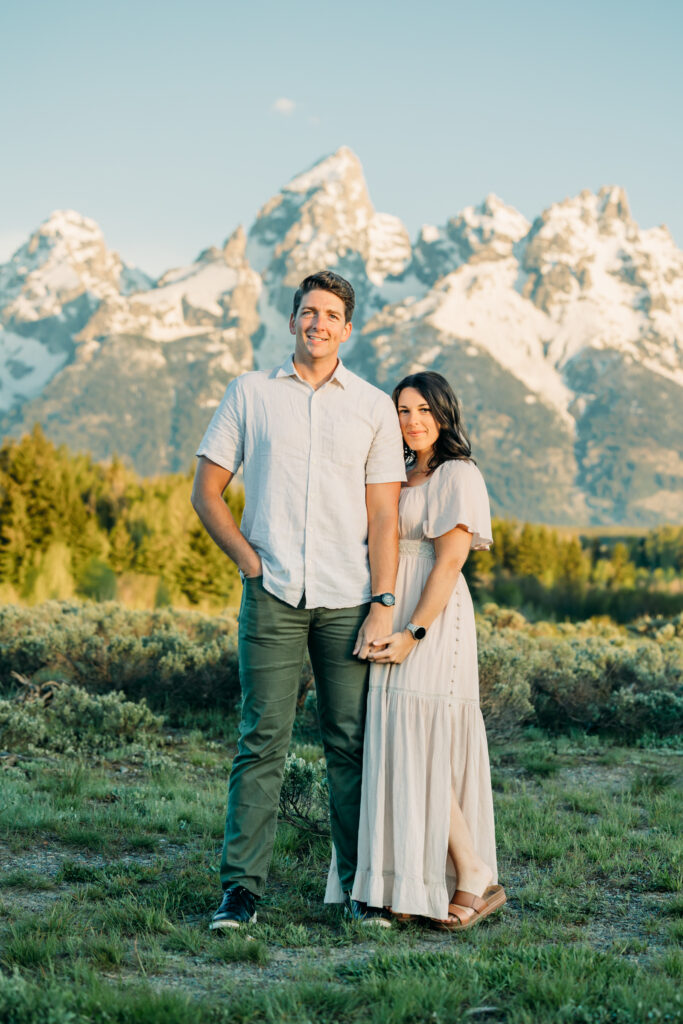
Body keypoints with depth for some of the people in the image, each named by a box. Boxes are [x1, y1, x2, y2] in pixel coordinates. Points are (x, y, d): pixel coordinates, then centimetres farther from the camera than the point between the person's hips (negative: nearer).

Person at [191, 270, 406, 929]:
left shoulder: (374, 406, 9)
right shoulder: (250, 393, 9)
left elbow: (383, 516, 4)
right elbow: (206, 492, 11)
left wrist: (382, 607, -4)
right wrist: (250, 563, 0)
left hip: (349, 600, 1)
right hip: (272, 596, 0)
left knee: (352, 745, 3)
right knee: (262, 741, -4)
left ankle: (362, 888, 12)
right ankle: (241, 889, 0)